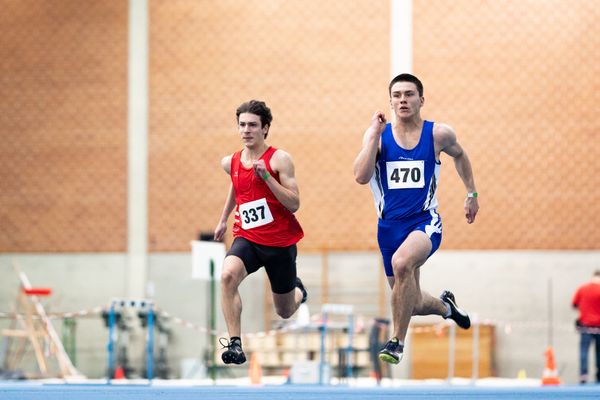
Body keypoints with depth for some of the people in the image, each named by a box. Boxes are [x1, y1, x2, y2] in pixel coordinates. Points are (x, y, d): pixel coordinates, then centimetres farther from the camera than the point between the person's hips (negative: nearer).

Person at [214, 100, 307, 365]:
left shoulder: (279, 159, -12)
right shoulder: (230, 163, 3)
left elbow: (294, 204, -17)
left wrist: (266, 176, -26)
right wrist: (223, 219, 33)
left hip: (281, 242, -2)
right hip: (247, 238, 2)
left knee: (285, 312, 14)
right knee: (228, 275, -33)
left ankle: (298, 290, 53)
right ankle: (235, 343, -31)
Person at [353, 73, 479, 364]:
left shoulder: (438, 134, -3)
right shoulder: (378, 135, -3)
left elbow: (459, 154, 20)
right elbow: (361, 176, -17)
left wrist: (471, 194, 20)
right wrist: (374, 134, -18)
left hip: (424, 221, -3)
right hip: (389, 226, 3)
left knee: (401, 262, -36)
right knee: (412, 304, 14)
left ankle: (397, 341, -24)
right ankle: (445, 305, 52)